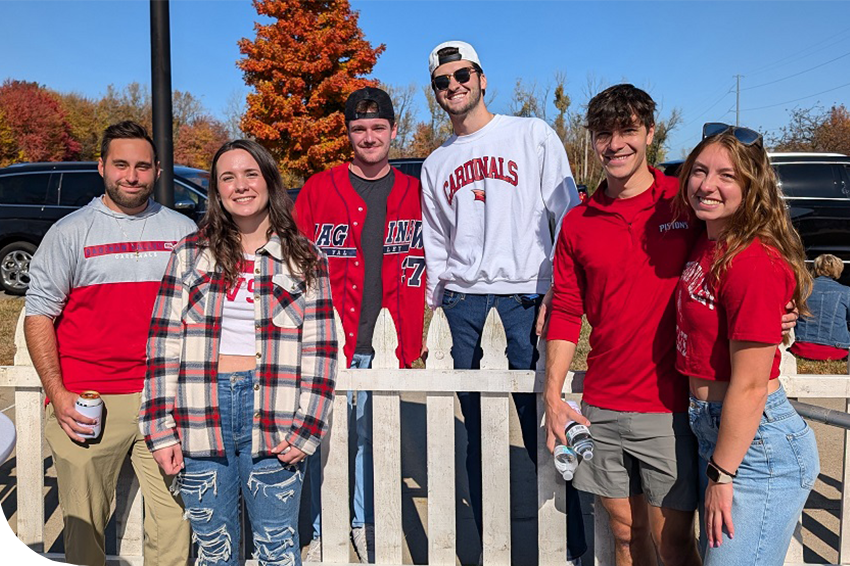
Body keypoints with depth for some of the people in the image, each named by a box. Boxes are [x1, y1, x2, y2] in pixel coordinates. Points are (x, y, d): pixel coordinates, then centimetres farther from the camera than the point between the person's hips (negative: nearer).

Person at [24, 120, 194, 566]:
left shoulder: (183, 231, 10)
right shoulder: (70, 232, 4)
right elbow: (39, 316, 4)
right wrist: (58, 394, -7)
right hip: (87, 403, -1)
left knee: (174, 518, 3)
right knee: (83, 523, 7)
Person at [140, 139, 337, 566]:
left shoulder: (305, 259, 3)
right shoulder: (190, 253, 6)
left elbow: (320, 350, 1)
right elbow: (163, 342, 4)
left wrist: (306, 430, -6)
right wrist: (161, 429, -2)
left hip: (272, 420, -1)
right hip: (200, 418, 2)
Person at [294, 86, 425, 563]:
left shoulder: (414, 195, 7)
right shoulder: (318, 189, 2)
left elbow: (419, 271, 8)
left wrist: (413, 338, 3)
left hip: (384, 345, 2)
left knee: (372, 436, 13)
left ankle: (365, 525, 31)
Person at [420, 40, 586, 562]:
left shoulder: (534, 135, 5)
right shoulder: (437, 164, 18)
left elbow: (567, 218, 0)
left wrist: (558, 294, -9)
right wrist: (431, 309, 14)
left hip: (526, 298, -4)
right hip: (462, 303, 4)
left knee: (542, 431, -3)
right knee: (477, 434, 9)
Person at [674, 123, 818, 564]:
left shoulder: (755, 263, -22)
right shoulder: (706, 246, 5)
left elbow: (749, 386, -21)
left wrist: (721, 475, -15)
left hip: (756, 445, -9)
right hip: (713, 429, 9)